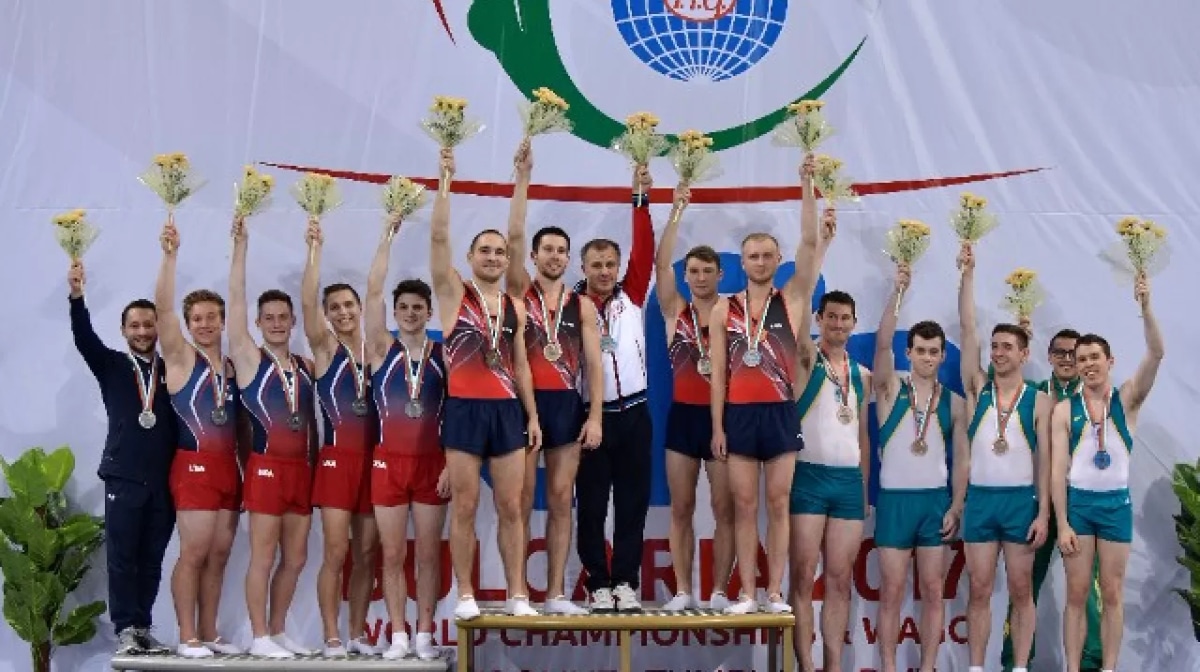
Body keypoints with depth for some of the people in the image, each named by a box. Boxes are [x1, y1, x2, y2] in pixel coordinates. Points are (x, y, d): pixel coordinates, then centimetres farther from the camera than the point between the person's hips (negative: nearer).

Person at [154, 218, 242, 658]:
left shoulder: (234, 365, 14)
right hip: (194, 465, -6)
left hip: (230, 467, 6)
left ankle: (209, 634, 14)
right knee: (194, 552, -6)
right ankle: (188, 638, -1)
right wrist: (170, 255, -26)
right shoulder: (181, 358, -1)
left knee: (218, 555, 8)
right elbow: (163, 308, -16)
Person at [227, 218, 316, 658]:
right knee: (263, 556, -3)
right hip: (266, 467, -5)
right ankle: (260, 637, 5)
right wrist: (241, 246, -11)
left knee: (295, 558, 9)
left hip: (302, 468, 5)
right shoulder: (249, 359, -2)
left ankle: (278, 632, 20)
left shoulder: (306, 367, 13)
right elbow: (236, 300, -7)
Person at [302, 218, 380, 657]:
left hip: (374, 459, 3)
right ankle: (332, 637, -1)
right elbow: (307, 302, -12)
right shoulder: (325, 348, 0)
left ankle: (357, 634, 13)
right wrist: (315, 250, -18)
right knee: (336, 551, -7)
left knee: (366, 553, 6)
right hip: (337, 459, -3)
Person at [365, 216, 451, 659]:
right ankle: (399, 635, 11)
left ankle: (425, 635, 12)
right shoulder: (382, 350, 2)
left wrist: (452, 464, -7)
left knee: (428, 553, 5)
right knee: (392, 555, 4)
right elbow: (373, 291, -7)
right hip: (389, 461, 0)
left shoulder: (444, 355, 2)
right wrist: (389, 235, -8)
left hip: (432, 462, 0)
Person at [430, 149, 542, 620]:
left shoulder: (515, 307, 13)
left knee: (510, 507, 5)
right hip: (465, 408, -3)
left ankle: (517, 594, 10)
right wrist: (445, 180, -16)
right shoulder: (455, 293, 2)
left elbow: (521, 365, 16)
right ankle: (466, 594, 8)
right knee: (465, 507, 0)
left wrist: (532, 416, 9)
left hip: (507, 409, 4)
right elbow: (438, 237, -11)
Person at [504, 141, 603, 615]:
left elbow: (593, 364, 6)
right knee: (522, 500, -1)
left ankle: (556, 593, 7)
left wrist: (595, 415, -5)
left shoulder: (582, 306, 10)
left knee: (561, 500, 3)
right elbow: (514, 236, -8)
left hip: (566, 404, 2)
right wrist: (524, 176, -12)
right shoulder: (518, 291, 5)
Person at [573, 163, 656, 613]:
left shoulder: (632, 298, 6)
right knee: (591, 506, 2)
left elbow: (645, 251, -4)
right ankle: (599, 585, 10)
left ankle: (626, 583, 11)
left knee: (633, 504, 4)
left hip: (634, 414, 2)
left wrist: (641, 198, -11)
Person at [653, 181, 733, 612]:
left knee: (724, 510, 1)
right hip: (682, 416, 2)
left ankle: (719, 593, 7)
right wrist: (676, 212, -12)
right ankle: (683, 591, 10)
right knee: (681, 509, 4)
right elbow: (661, 264, -6)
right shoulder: (675, 311, 4)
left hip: (723, 416, -2)